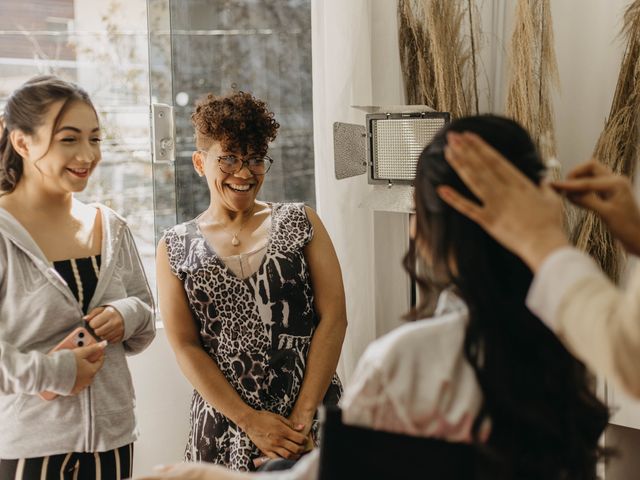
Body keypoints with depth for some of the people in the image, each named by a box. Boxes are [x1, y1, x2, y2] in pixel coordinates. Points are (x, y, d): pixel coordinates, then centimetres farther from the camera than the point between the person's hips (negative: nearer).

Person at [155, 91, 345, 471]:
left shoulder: (301, 223, 2)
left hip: (314, 421, 0)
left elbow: (334, 318, -4)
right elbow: (186, 347, -2)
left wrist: (302, 416, -11)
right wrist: (250, 420, -12)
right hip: (224, 428, 0)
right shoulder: (176, 248, 3)